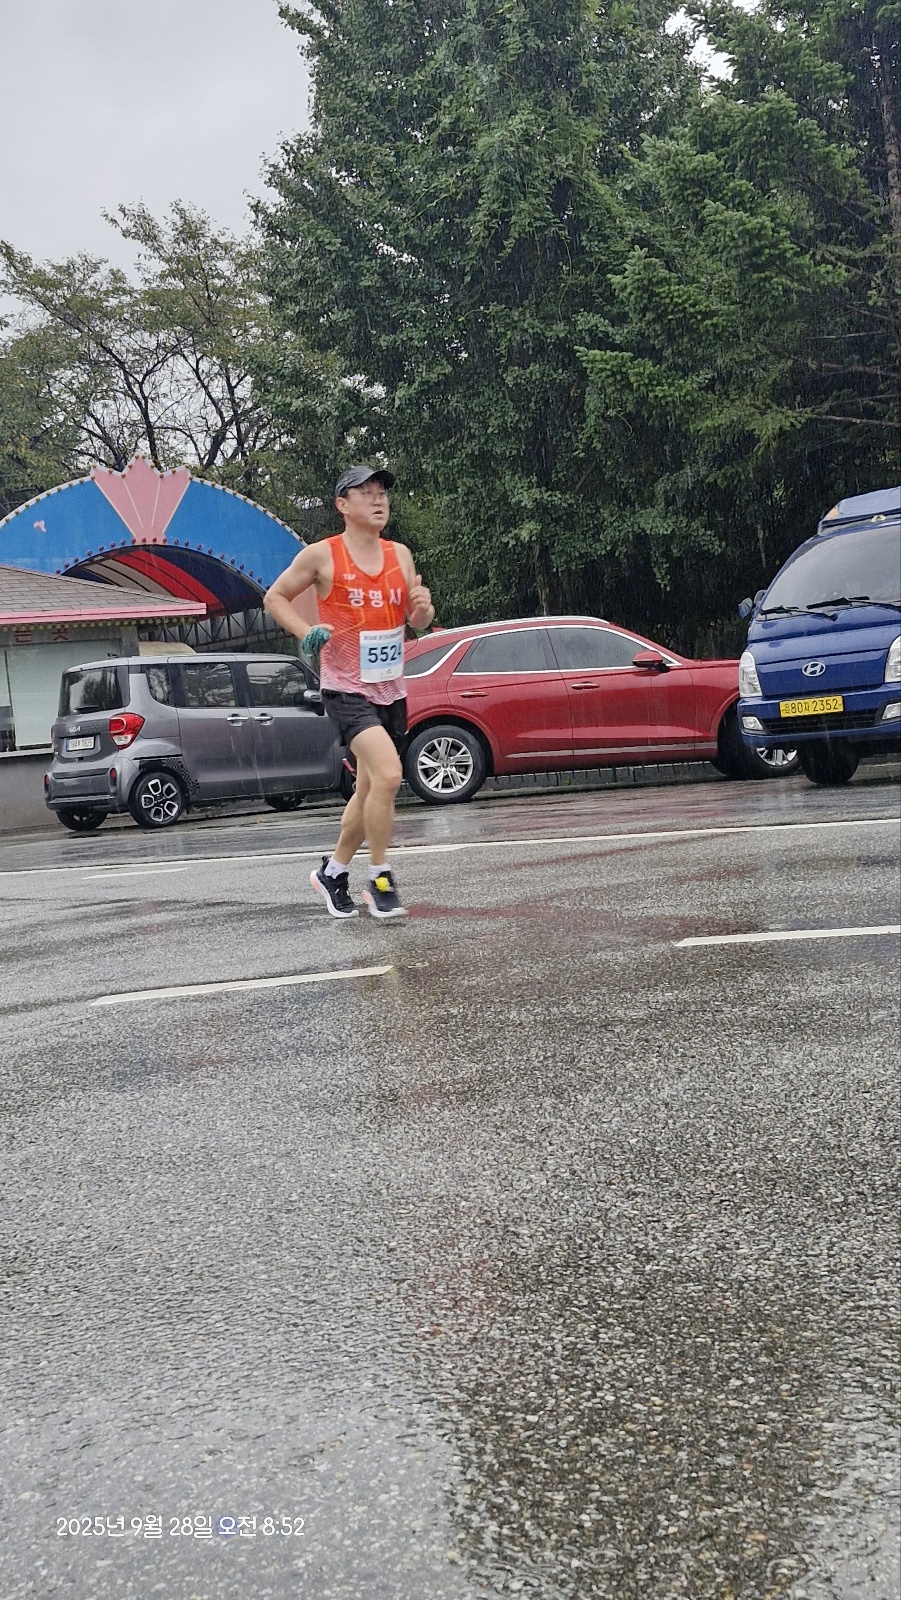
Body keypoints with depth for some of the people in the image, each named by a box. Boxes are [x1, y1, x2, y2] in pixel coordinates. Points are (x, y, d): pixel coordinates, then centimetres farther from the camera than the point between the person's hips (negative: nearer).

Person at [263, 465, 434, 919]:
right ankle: (380, 880, -9)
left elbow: (416, 623, 16)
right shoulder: (322, 555, -7)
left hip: (391, 691, 6)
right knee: (388, 775, -24)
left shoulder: (400, 555, 7)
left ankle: (333, 871, 35)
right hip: (346, 689, -6)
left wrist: (423, 608, -8)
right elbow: (274, 597, 4)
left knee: (369, 791, 15)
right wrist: (305, 631, -13)